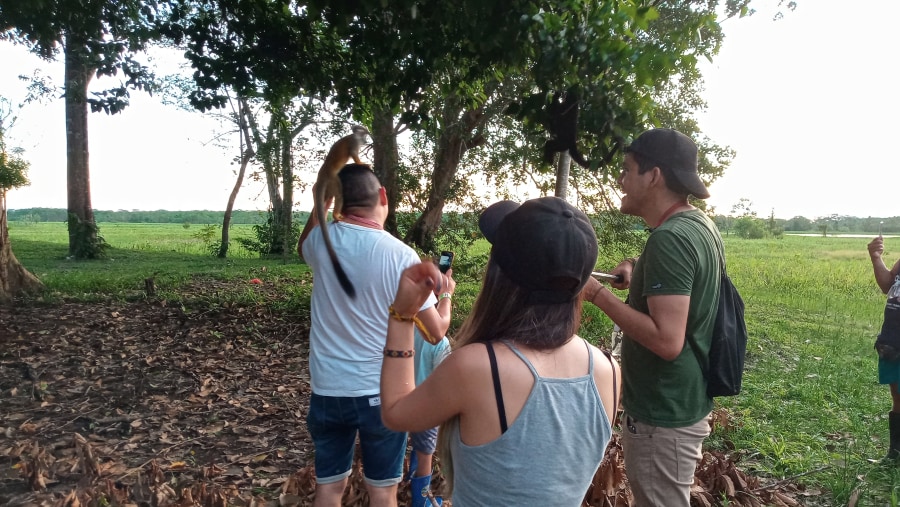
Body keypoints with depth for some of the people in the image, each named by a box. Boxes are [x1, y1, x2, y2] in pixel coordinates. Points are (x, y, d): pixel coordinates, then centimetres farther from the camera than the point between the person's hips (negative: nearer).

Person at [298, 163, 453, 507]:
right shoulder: (400, 255, -16)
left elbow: (302, 249, 23)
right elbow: (436, 331, -10)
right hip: (381, 392, -3)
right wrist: (446, 293, 8)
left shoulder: (322, 239, -5)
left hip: (327, 390, 3)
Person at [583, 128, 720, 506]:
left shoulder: (669, 238, -25)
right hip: (685, 403, 10)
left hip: (662, 416, -10)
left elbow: (667, 341, -30)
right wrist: (639, 269, 5)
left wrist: (597, 293, -23)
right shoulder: (700, 225, 5)